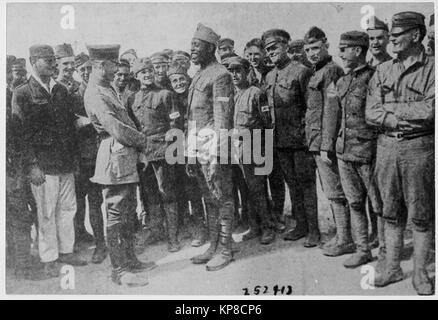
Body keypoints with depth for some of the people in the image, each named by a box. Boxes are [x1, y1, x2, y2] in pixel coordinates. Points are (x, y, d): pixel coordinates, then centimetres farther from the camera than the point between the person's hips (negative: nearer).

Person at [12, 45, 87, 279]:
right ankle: (49, 259, 15)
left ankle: (66, 251, 26)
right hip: (43, 165, -5)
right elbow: (22, 132, -8)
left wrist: (75, 157, 10)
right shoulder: (22, 94, -3)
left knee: (68, 207, 11)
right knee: (46, 213, 2)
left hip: (67, 163, 5)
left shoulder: (61, 90, 13)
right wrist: (32, 165, -14)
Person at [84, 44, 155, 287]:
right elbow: (115, 128, -19)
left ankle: (129, 261, 26)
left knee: (128, 214, 15)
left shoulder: (107, 89, 17)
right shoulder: (95, 93, -14)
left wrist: (139, 139, 4)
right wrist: (142, 139, -6)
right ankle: (119, 270, 6)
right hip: (115, 158, -10)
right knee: (116, 216, -3)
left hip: (127, 159, 10)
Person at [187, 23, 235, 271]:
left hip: (213, 147, -9)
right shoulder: (198, 76, 18)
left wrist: (216, 154, -19)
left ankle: (225, 250, 9)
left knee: (222, 199, 0)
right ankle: (214, 247, 22)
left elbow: (222, 118, -15)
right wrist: (190, 155, 18)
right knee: (209, 199, 13)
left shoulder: (220, 75, -9)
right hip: (198, 147, 9)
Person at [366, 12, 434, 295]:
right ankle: (392, 268, 23)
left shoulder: (432, 69, -3)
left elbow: (430, 111, -16)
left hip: (420, 148, -4)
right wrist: (409, 118, -11)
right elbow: (371, 113, 2)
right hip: (386, 146, 4)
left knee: (421, 215, 4)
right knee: (391, 213, 11)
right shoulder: (383, 71, 11)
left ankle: (420, 273, 18)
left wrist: (391, 107, -8)